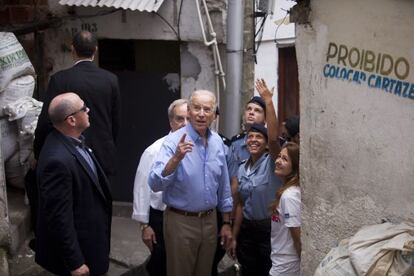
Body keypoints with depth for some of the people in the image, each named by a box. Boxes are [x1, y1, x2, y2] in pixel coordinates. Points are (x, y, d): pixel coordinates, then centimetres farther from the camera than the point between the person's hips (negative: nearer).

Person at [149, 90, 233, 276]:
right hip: (181, 221, -5)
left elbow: (223, 186, 11)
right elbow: (155, 184, -24)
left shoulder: (218, 142, 2)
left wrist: (226, 223, 12)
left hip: (210, 220, 5)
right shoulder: (174, 141, -14)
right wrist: (176, 159, -37)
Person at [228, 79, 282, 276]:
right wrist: (234, 237, 10)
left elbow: (274, 137, -29)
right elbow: (240, 204, 11)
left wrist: (268, 101, -32)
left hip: (270, 228, -5)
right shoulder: (242, 169, 6)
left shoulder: (271, 162, -9)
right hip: (247, 229, 5)